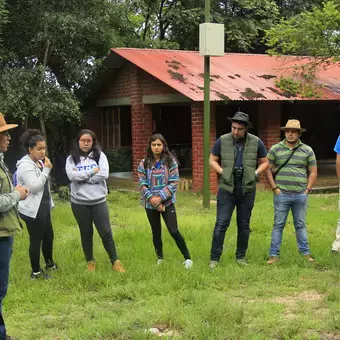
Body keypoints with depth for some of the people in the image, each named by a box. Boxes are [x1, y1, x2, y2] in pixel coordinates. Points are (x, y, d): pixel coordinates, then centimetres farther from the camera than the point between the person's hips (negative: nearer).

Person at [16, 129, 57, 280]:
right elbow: (34, 187, -26)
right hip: (32, 210, -9)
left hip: (43, 207, 9)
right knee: (36, 240, 0)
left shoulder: (39, 162, 11)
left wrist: (49, 203, 25)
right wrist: (46, 170, -23)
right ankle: (36, 271, 12)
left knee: (49, 235, 19)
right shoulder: (25, 165, -18)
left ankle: (49, 263, 38)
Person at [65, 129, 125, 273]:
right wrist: (92, 172, -13)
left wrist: (81, 177, -13)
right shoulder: (71, 158, 1)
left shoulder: (100, 155, 1)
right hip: (79, 203, 1)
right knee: (86, 233, 13)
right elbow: (72, 176, -16)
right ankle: (90, 261, 29)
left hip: (98, 201, 0)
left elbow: (104, 175, -14)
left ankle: (115, 261, 15)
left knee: (106, 232, 2)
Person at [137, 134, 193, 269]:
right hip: (150, 203, 2)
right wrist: (152, 199, -16)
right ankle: (159, 258, 29)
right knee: (156, 232, 13)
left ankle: (187, 258, 5)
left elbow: (174, 183, -9)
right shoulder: (144, 163, 0)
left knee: (174, 231, -8)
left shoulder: (171, 162, -5)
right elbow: (142, 185, -3)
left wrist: (160, 198, -18)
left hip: (167, 202, -2)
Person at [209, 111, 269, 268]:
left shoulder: (256, 142, -1)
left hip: (247, 190, 2)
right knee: (221, 224, -5)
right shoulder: (222, 141, -4)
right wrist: (222, 172, -8)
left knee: (244, 225, 10)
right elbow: (212, 160, 7)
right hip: (227, 189, -1)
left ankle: (241, 256, 22)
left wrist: (256, 173, -7)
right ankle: (214, 258, 2)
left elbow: (264, 162, 10)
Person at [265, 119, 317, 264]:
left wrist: (308, 189, 2)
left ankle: (305, 252, 21)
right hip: (282, 195, -1)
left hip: (301, 195, 1)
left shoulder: (307, 150, 6)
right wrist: (274, 188, -3)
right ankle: (274, 254, 8)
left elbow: (313, 172, 11)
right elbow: (268, 170, 3)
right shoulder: (275, 149, 2)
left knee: (300, 225, 11)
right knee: (278, 225, 3)